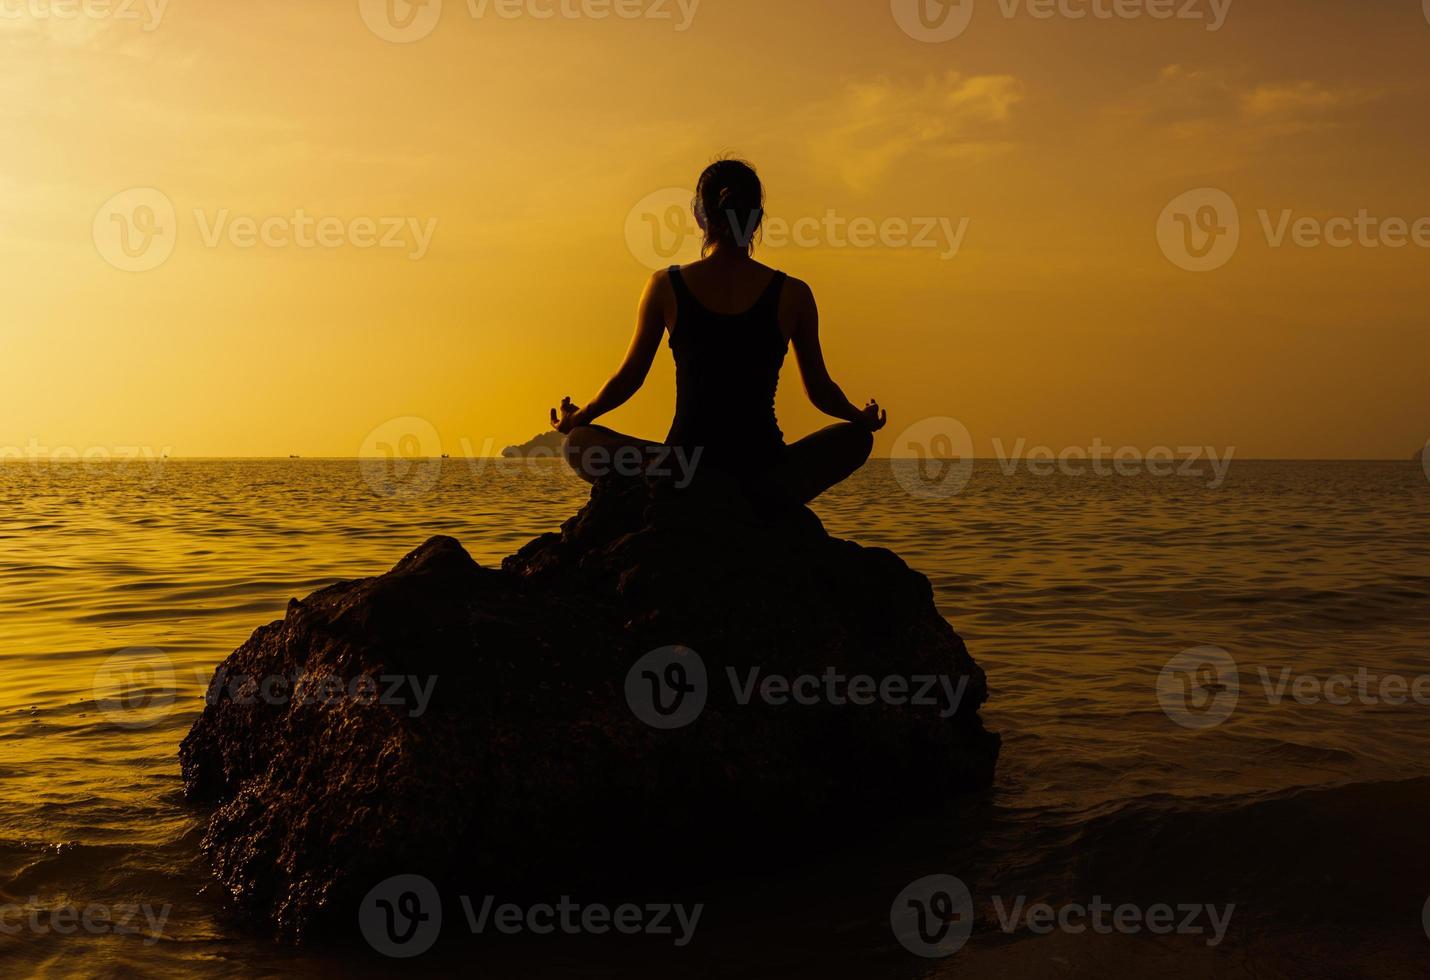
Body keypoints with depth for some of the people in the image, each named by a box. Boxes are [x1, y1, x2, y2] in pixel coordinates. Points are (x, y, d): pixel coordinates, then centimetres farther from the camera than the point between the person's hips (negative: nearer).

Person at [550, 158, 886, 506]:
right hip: (766, 477, 0)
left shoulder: (665, 286, -1)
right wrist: (863, 417, 32)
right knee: (857, 436, 28)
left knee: (579, 442, 26)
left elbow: (629, 378, 8)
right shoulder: (792, 294, -1)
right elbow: (820, 392, 9)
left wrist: (576, 419, 28)